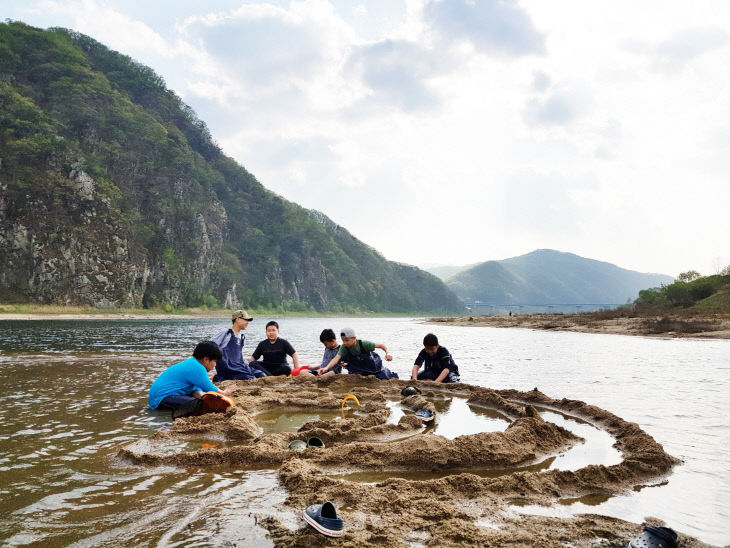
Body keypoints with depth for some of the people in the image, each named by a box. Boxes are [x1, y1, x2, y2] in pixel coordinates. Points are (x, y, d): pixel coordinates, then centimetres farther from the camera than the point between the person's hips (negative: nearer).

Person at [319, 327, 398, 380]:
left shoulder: (363, 344, -30)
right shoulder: (344, 348, -24)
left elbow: (381, 345, -21)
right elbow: (336, 358, -39)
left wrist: (387, 353, -39)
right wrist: (326, 368, -55)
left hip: (375, 365, -3)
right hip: (361, 370, 3)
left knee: (385, 381, -6)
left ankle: (392, 376, 31)